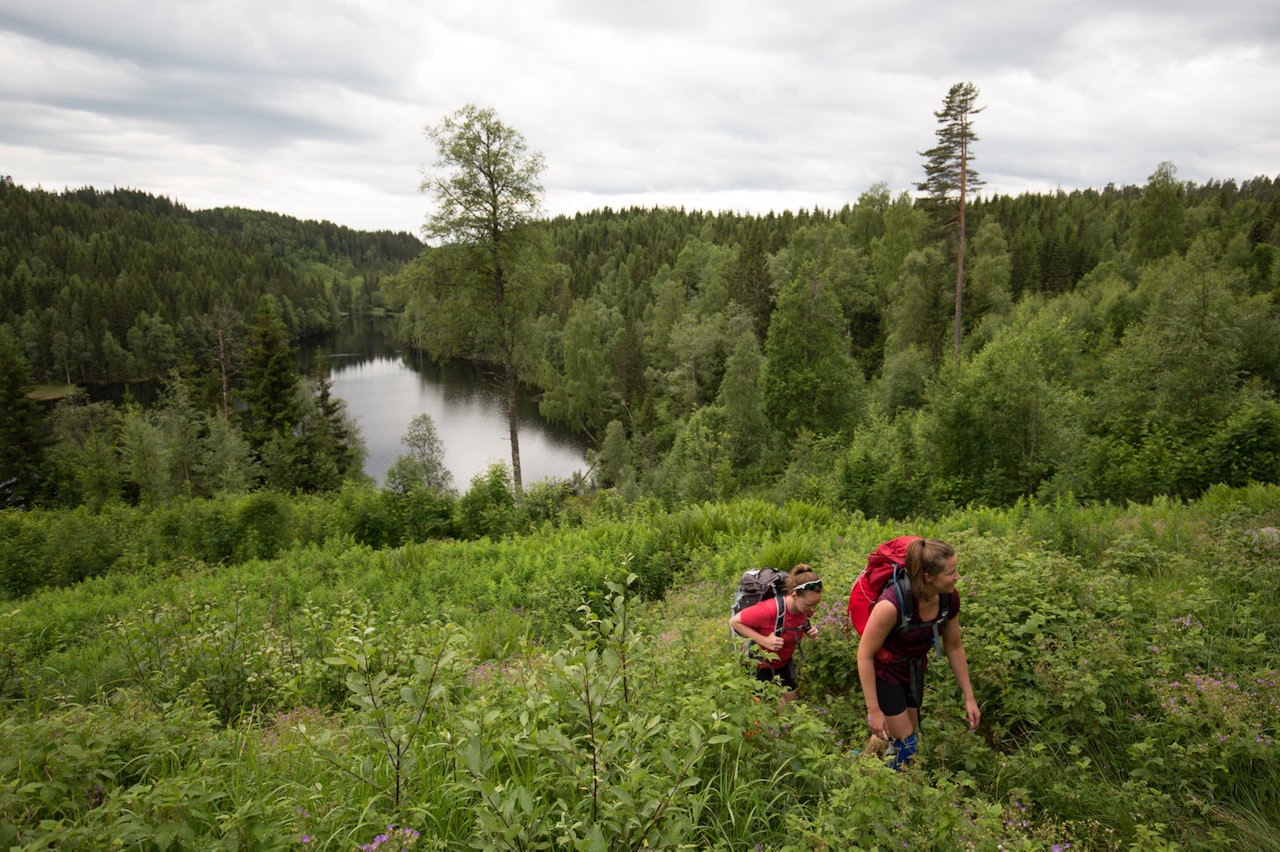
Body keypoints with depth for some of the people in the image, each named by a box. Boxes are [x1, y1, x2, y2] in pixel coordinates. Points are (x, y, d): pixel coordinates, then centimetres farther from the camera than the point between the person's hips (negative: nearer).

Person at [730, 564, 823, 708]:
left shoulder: (806, 607, -18)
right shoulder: (769, 610, -39)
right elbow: (734, 621, -27)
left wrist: (809, 629, -16)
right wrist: (764, 641, -34)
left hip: (783, 662, 6)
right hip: (759, 662, -6)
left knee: (790, 700, 15)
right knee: (777, 708, -6)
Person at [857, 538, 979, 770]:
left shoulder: (950, 598, -18)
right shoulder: (892, 605, -37)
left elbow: (954, 647, -1)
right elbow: (865, 654, -26)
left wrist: (969, 698, 4)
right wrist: (874, 710, -22)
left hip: (914, 668, 6)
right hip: (884, 670, -6)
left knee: (898, 734, 17)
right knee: (905, 744, 0)